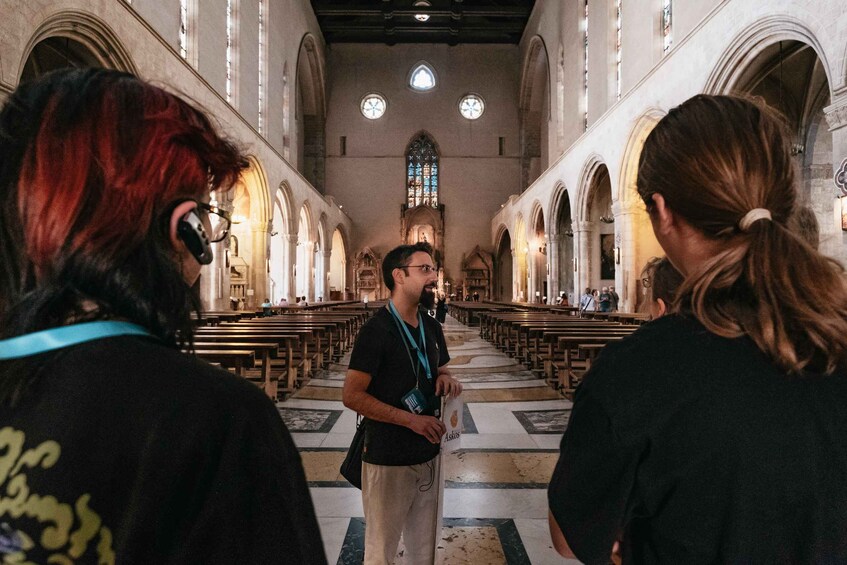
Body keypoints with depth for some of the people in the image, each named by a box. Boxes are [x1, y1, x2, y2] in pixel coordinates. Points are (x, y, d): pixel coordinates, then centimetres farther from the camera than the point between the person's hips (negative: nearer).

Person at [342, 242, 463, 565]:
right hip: (388, 460, -7)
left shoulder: (432, 327, 6)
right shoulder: (377, 330, -17)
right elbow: (352, 395, -18)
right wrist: (410, 419, -22)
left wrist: (446, 378, -4)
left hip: (428, 454, 7)